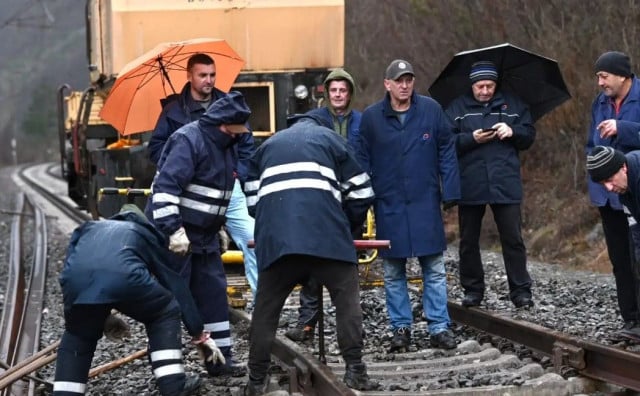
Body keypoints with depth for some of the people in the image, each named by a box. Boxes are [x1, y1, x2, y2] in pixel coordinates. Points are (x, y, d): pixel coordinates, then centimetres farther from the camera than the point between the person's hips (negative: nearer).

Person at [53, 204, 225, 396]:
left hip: (76, 279, 2)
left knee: (78, 335, 31)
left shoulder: (87, 229, 42)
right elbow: (177, 286, 36)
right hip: (123, 276, -2)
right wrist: (200, 334, 39)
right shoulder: (146, 235, 37)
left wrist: (100, 316, 45)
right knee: (165, 313, 26)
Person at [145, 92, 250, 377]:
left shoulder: (223, 145, 11)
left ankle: (219, 359, 16)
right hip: (172, 234, -9)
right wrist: (174, 230, -30)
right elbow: (166, 187, -26)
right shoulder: (189, 140, -18)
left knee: (213, 294, 9)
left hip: (204, 236, 9)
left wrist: (218, 228, 25)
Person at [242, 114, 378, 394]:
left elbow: (252, 198, 29)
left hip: (275, 234, 2)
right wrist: (346, 227, 35)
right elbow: (360, 192, 21)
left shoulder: (268, 145, 35)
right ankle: (354, 369, -4)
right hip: (324, 231, -2)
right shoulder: (330, 138, 26)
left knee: (266, 307, 9)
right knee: (347, 298, 5)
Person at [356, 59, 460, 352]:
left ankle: (439, 327, 6)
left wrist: (450, 192, -2)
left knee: (434, 269, 1)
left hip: (426, 203, -1)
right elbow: (363, 161, 5)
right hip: (388, 206, 1)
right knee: (393, 272, 7)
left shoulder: (431, 110, 0)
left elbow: (446, 152, 3)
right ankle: (401, 328, 16)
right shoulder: (371, 117, 1)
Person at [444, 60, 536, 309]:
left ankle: (521, 290, 4)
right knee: (469, 241, 8)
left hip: (506, 184, 0)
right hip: (470, 185, 0)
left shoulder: (512, 105, 11)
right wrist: (471, 139, -16)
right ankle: (472, 289, 18)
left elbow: (529, 136, 10)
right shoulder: (457, 109, 6)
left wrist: (512, 131, -10)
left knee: (513, 239, -1)